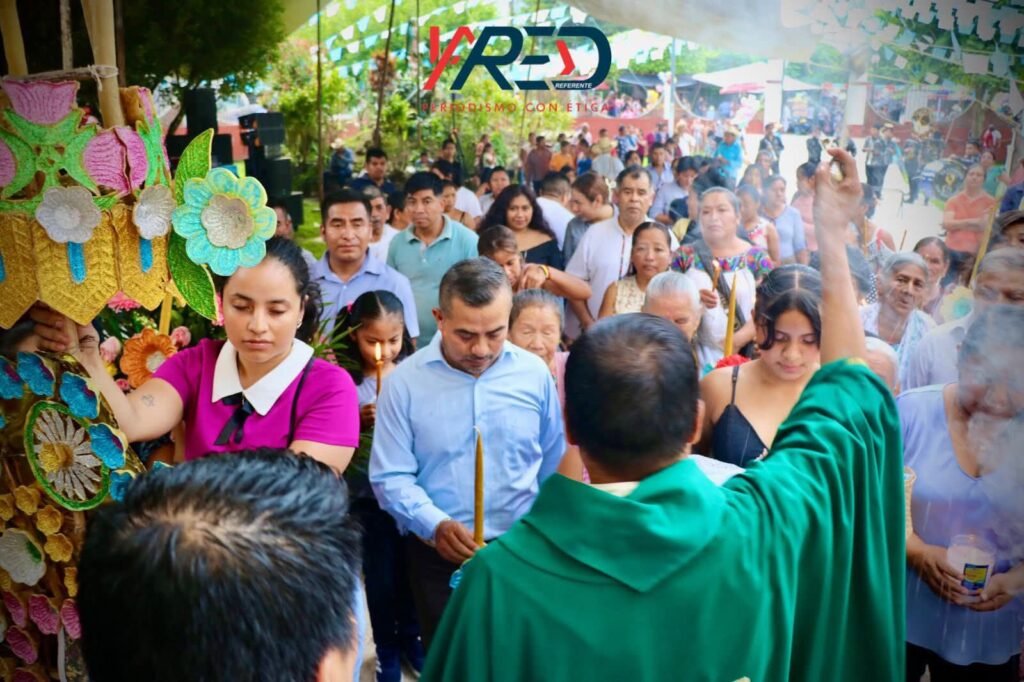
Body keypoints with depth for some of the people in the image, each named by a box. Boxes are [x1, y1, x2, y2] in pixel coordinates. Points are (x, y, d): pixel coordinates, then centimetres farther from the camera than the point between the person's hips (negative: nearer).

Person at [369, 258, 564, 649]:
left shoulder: (534, 373, -4)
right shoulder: (405, 382, -11)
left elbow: (554, 467, 8)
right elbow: (390, 477, -11)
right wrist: (435, 525, -26)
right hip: (439, 556, -1)